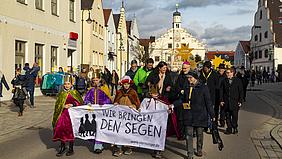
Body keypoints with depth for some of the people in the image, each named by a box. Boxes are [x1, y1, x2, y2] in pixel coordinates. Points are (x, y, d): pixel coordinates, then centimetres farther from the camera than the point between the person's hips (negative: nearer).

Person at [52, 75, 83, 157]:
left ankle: (71, 148, 16)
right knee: (61, 129, 0)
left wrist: (72, 105, -16)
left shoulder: (74, 93, -1)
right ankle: (62, 147, 17)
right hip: (63, 114, 3)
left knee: (71, 130, 3)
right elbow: (58, 104, 9)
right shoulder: (61, 93, 9)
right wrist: (64, 106, -9)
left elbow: (80, 102, -2)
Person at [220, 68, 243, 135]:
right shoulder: (224, 81, 5)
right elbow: (221, 91, 8)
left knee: (235, 116, 3)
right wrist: (221, 100, 1)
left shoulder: (238, 80, 0)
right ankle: (229, 129, 15)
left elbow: (241, 92, 2)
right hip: (226, 102, 2)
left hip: (235, 102, -2)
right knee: (228, 116, 6)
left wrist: (240, 101, -4)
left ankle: (235, 128, 19)